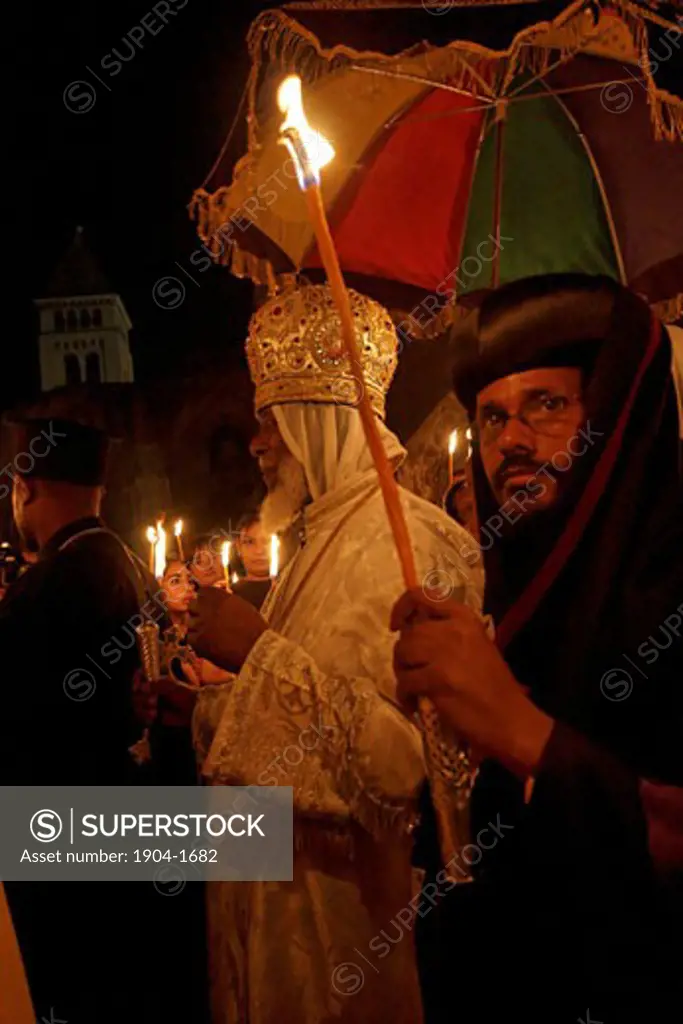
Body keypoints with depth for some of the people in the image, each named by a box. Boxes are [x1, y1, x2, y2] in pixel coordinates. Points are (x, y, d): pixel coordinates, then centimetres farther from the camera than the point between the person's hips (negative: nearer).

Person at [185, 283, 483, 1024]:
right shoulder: (326, 539, 10)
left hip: (346, 906, -8)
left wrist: (262, 652, -25)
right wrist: (199, 707, 8)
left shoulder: (405, 538, -18)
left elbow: (416, 754, -28)